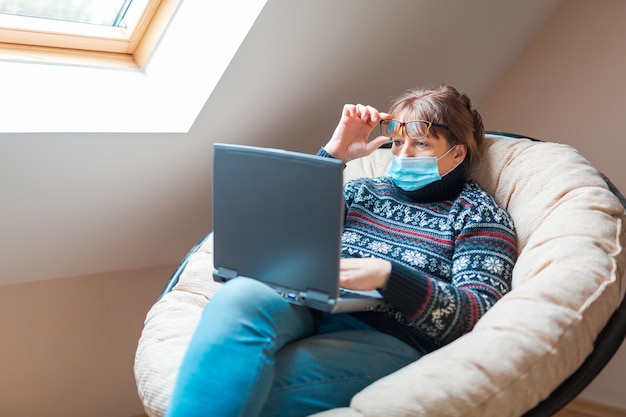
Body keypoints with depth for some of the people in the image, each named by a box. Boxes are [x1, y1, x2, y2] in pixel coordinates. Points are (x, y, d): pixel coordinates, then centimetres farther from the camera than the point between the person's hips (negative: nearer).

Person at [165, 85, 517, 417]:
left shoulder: (481, 213, 10)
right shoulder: (366, 191, 23)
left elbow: (479, 316, -4)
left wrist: (386, 274, -19)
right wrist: (333, 153, 10)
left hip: (388, 339, -4)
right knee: (241, 295, -33)